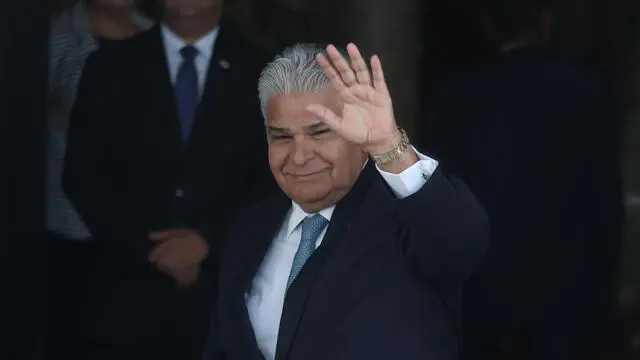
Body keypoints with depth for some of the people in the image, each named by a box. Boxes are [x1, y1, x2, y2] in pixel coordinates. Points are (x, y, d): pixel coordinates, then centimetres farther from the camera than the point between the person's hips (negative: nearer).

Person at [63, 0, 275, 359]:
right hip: (132, 289, 1)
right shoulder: (111, 67, 6)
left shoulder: (260, 73, 5)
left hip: (224, 290, 0)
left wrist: (208, 239, -10)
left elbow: (277, 182, 2)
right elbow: (82, 177, 2)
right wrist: (148, 248, -8)